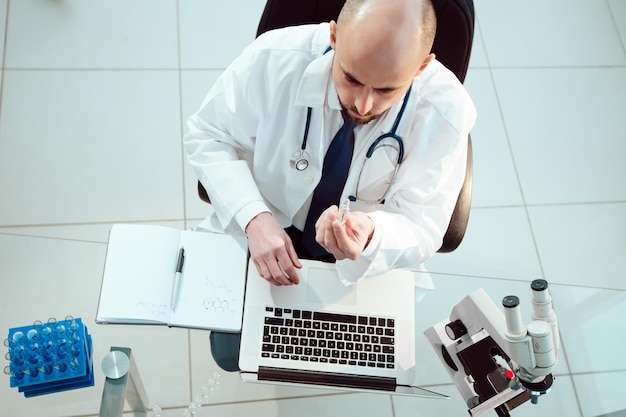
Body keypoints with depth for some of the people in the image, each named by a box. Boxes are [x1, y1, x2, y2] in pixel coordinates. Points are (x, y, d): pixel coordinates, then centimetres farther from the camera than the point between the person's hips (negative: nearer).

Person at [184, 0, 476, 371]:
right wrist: (253, 217, -27)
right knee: (234, 349, -9)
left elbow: (421, 230, -19)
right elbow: (208, 136, -11)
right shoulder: (276, 56, -25)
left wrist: (369, 234, -44)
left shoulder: (446, 112, -25)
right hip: (262, 232, 1)